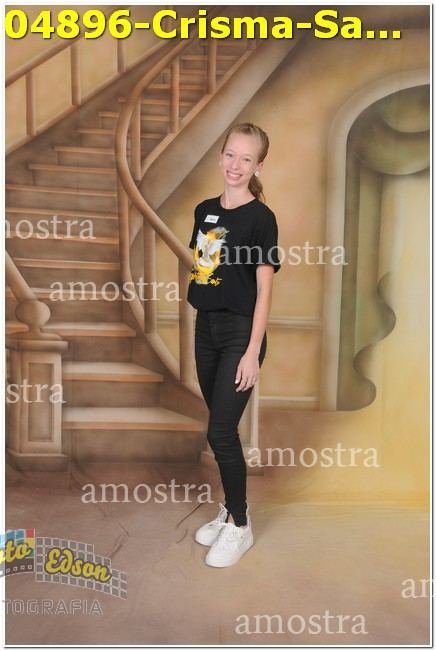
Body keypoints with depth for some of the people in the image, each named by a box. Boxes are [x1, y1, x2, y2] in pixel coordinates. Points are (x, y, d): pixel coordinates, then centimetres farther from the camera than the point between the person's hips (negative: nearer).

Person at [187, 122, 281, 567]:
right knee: (220, 427, 15)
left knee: (221, 431, -3)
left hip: (240, 333, -6)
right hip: (206, 327, 6)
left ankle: (240, 526, 18)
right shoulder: (205, 210, 8)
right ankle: (232, 507, 34)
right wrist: (201, 321, 13)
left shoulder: (260, 217, -11)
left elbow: (264, 290, -13)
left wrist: (253, 353, -16)